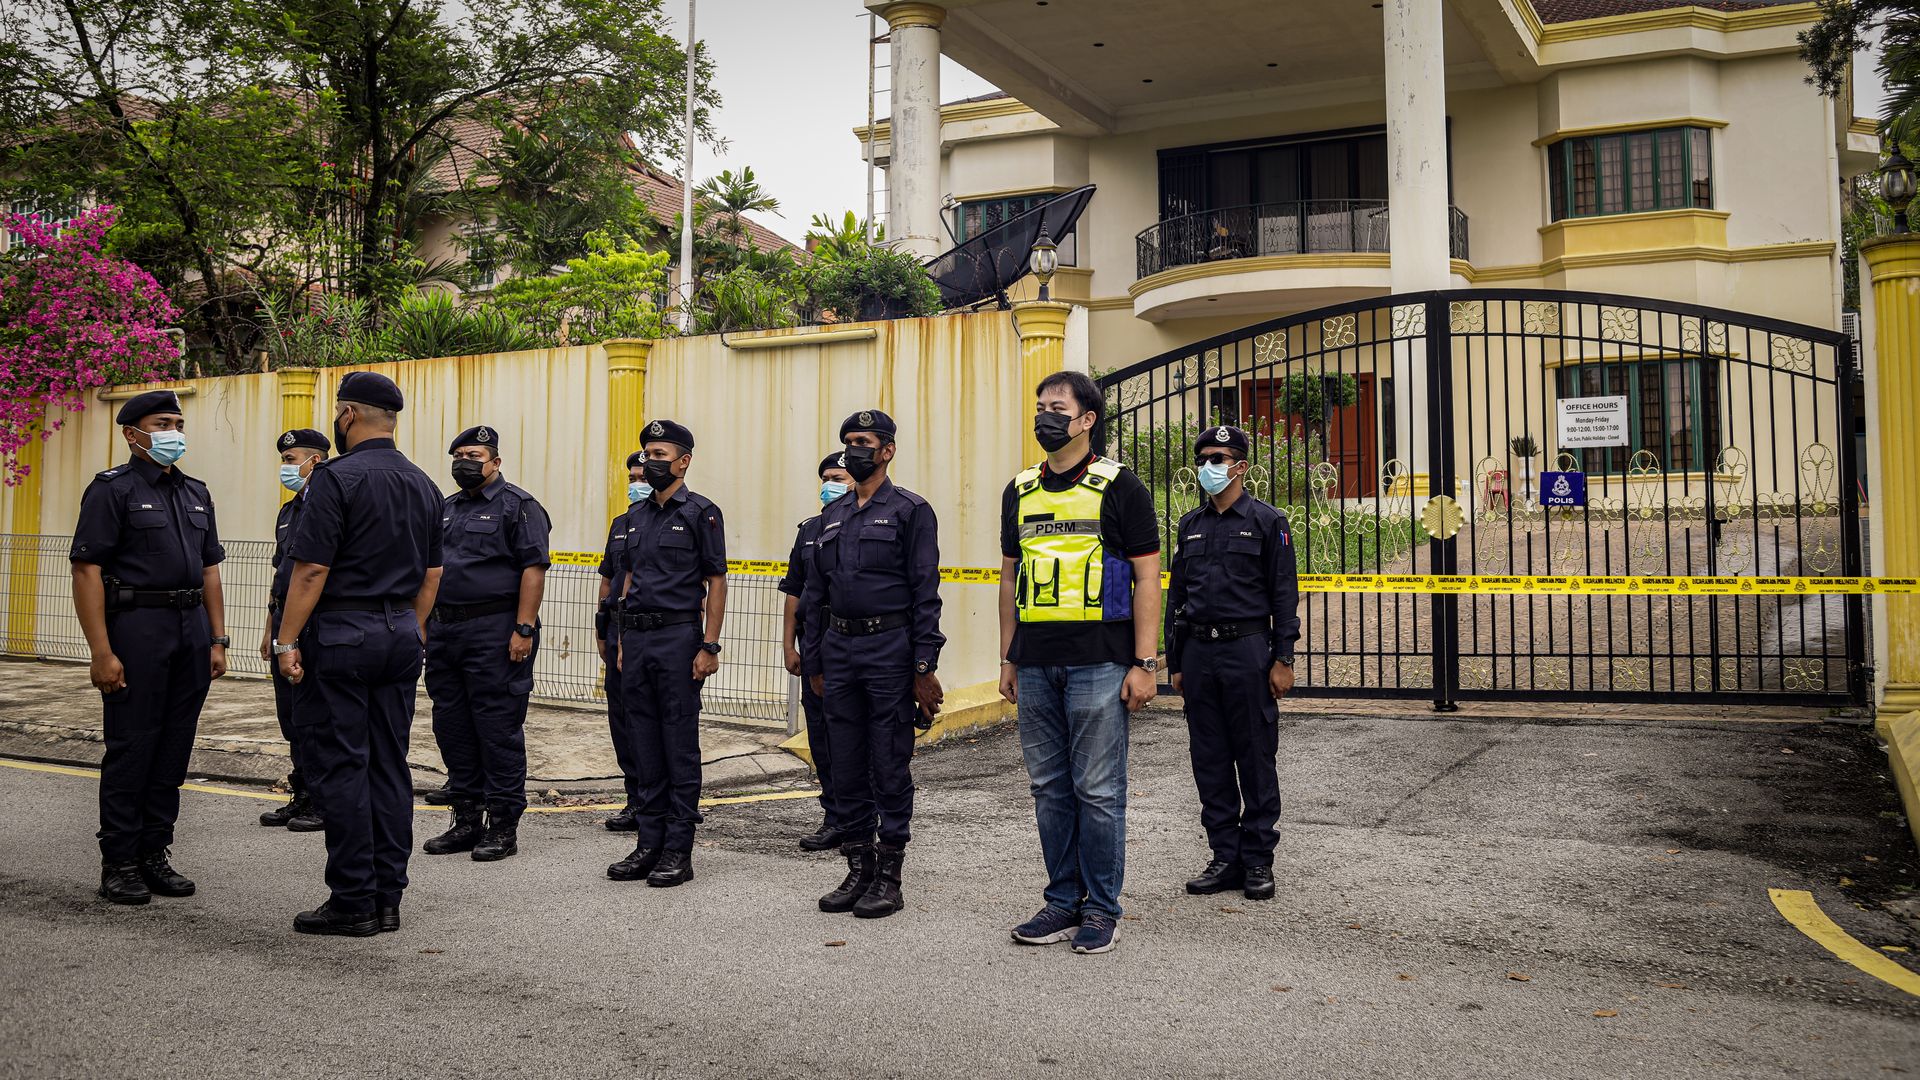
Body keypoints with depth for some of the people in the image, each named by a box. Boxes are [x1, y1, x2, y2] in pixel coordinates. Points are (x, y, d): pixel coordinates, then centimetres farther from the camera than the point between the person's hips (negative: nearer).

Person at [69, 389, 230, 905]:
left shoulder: (195, 494, 17)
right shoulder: (112, 489, -4)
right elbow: (87, 570, -10)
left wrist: (217, 640, 11)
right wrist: (101, 651, -17)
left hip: (191, 630, 6)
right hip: (136, 628, -6)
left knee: (174, 747, 8)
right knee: (130, 747, -2)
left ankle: (154, 853, 18)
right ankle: (119, 863, 7)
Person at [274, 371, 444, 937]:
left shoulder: (337, 477, -11)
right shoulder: (423, 485, 12)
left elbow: (312, 570, -16)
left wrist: (288, 640, -11)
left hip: (341, 635, -7)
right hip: (401, 636, 7)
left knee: (340, 768, -1)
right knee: (389, 766, 10)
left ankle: (352, 902, 2)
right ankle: (387, 899, 15)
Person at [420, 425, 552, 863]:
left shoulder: (518, 506, -5)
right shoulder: (446, 509, 18)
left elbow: (534, 569, -12)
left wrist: (524, 630, -19)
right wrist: (424, 626, 16)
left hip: (495, 632, -8)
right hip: (444, 630, 8)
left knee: (499, 728, -4)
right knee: (452, 727, 10)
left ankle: (503, 825, 3)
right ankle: (466, 821, 21)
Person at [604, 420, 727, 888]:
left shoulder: (701, 513, -4)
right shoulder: (636, 515, 15)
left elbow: (716, 582, -7)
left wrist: (709, 646, -13)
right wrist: (623, 642, 14)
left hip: (678, 637, -6)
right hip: (636, 638, 7)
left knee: (680, 744, -2)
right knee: (645, 744, 10)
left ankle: (678, 850, 3)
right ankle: (649, 842, 17)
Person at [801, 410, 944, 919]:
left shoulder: (911, 510, -3)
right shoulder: (832, 515, 15)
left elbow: (925, 592, -8)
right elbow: (815, 592, 17)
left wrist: (924, 667, -13)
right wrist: (814, 662, 13)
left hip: (889, 649, -6)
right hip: (839, 651, 6)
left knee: (890, 767, 0)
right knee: (846, 767, 10)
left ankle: (889, 878, 9)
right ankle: (858, 871, 20)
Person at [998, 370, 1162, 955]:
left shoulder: (1119, 486, -2)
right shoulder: (1020, 491, 14)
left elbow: (1147, 576, -4)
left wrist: (1144, 663, -10)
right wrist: (1007, 659, 13)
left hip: (1099, 660, -5)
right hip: (1035, 663, 5)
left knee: (1098, 790, -1)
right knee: (1050, 787, 10)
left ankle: (1101, 908, 11)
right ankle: (1064, 901, 20)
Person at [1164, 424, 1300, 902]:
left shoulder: (1267, 521, 0)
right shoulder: (1190, 525, 13)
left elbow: (1284, 594, -3)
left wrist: (1282, 659, -10)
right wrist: (1175, 662, 13)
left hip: (1247, 649, -5)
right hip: (1198, 652, 5)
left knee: (1256, 757, 0)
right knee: (1209, 760, 7)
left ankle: (1258, 861, 10)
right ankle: (1225, 858, 16)